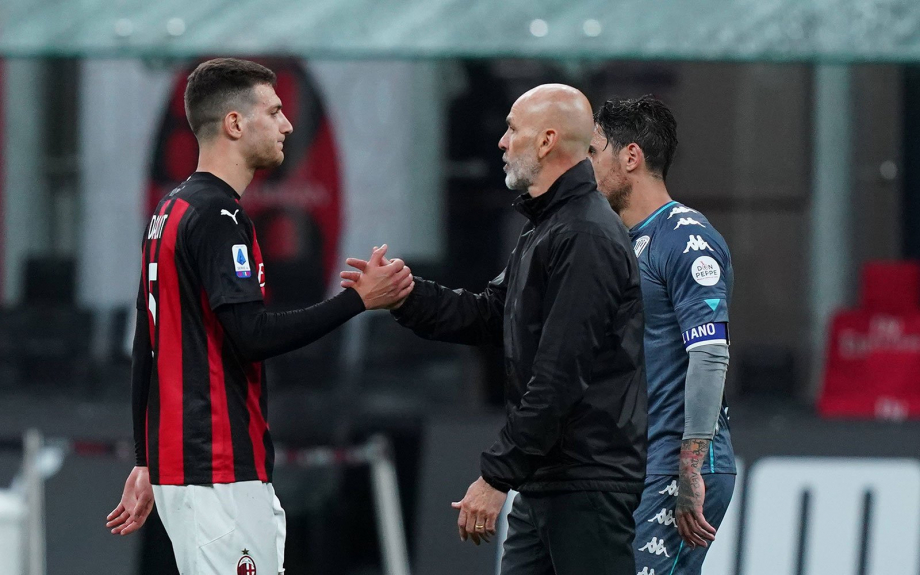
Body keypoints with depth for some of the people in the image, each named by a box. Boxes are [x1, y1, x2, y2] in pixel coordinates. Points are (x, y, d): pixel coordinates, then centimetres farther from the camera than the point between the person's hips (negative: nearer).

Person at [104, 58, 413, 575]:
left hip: (177, 462, 10)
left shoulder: (172, 211, 17)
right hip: (220, 474, -10)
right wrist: (360, 299, -14)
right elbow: (253, 335, -21)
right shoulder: (218, 215, -13)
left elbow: (146, 350, 19)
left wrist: (146, 464, 22)